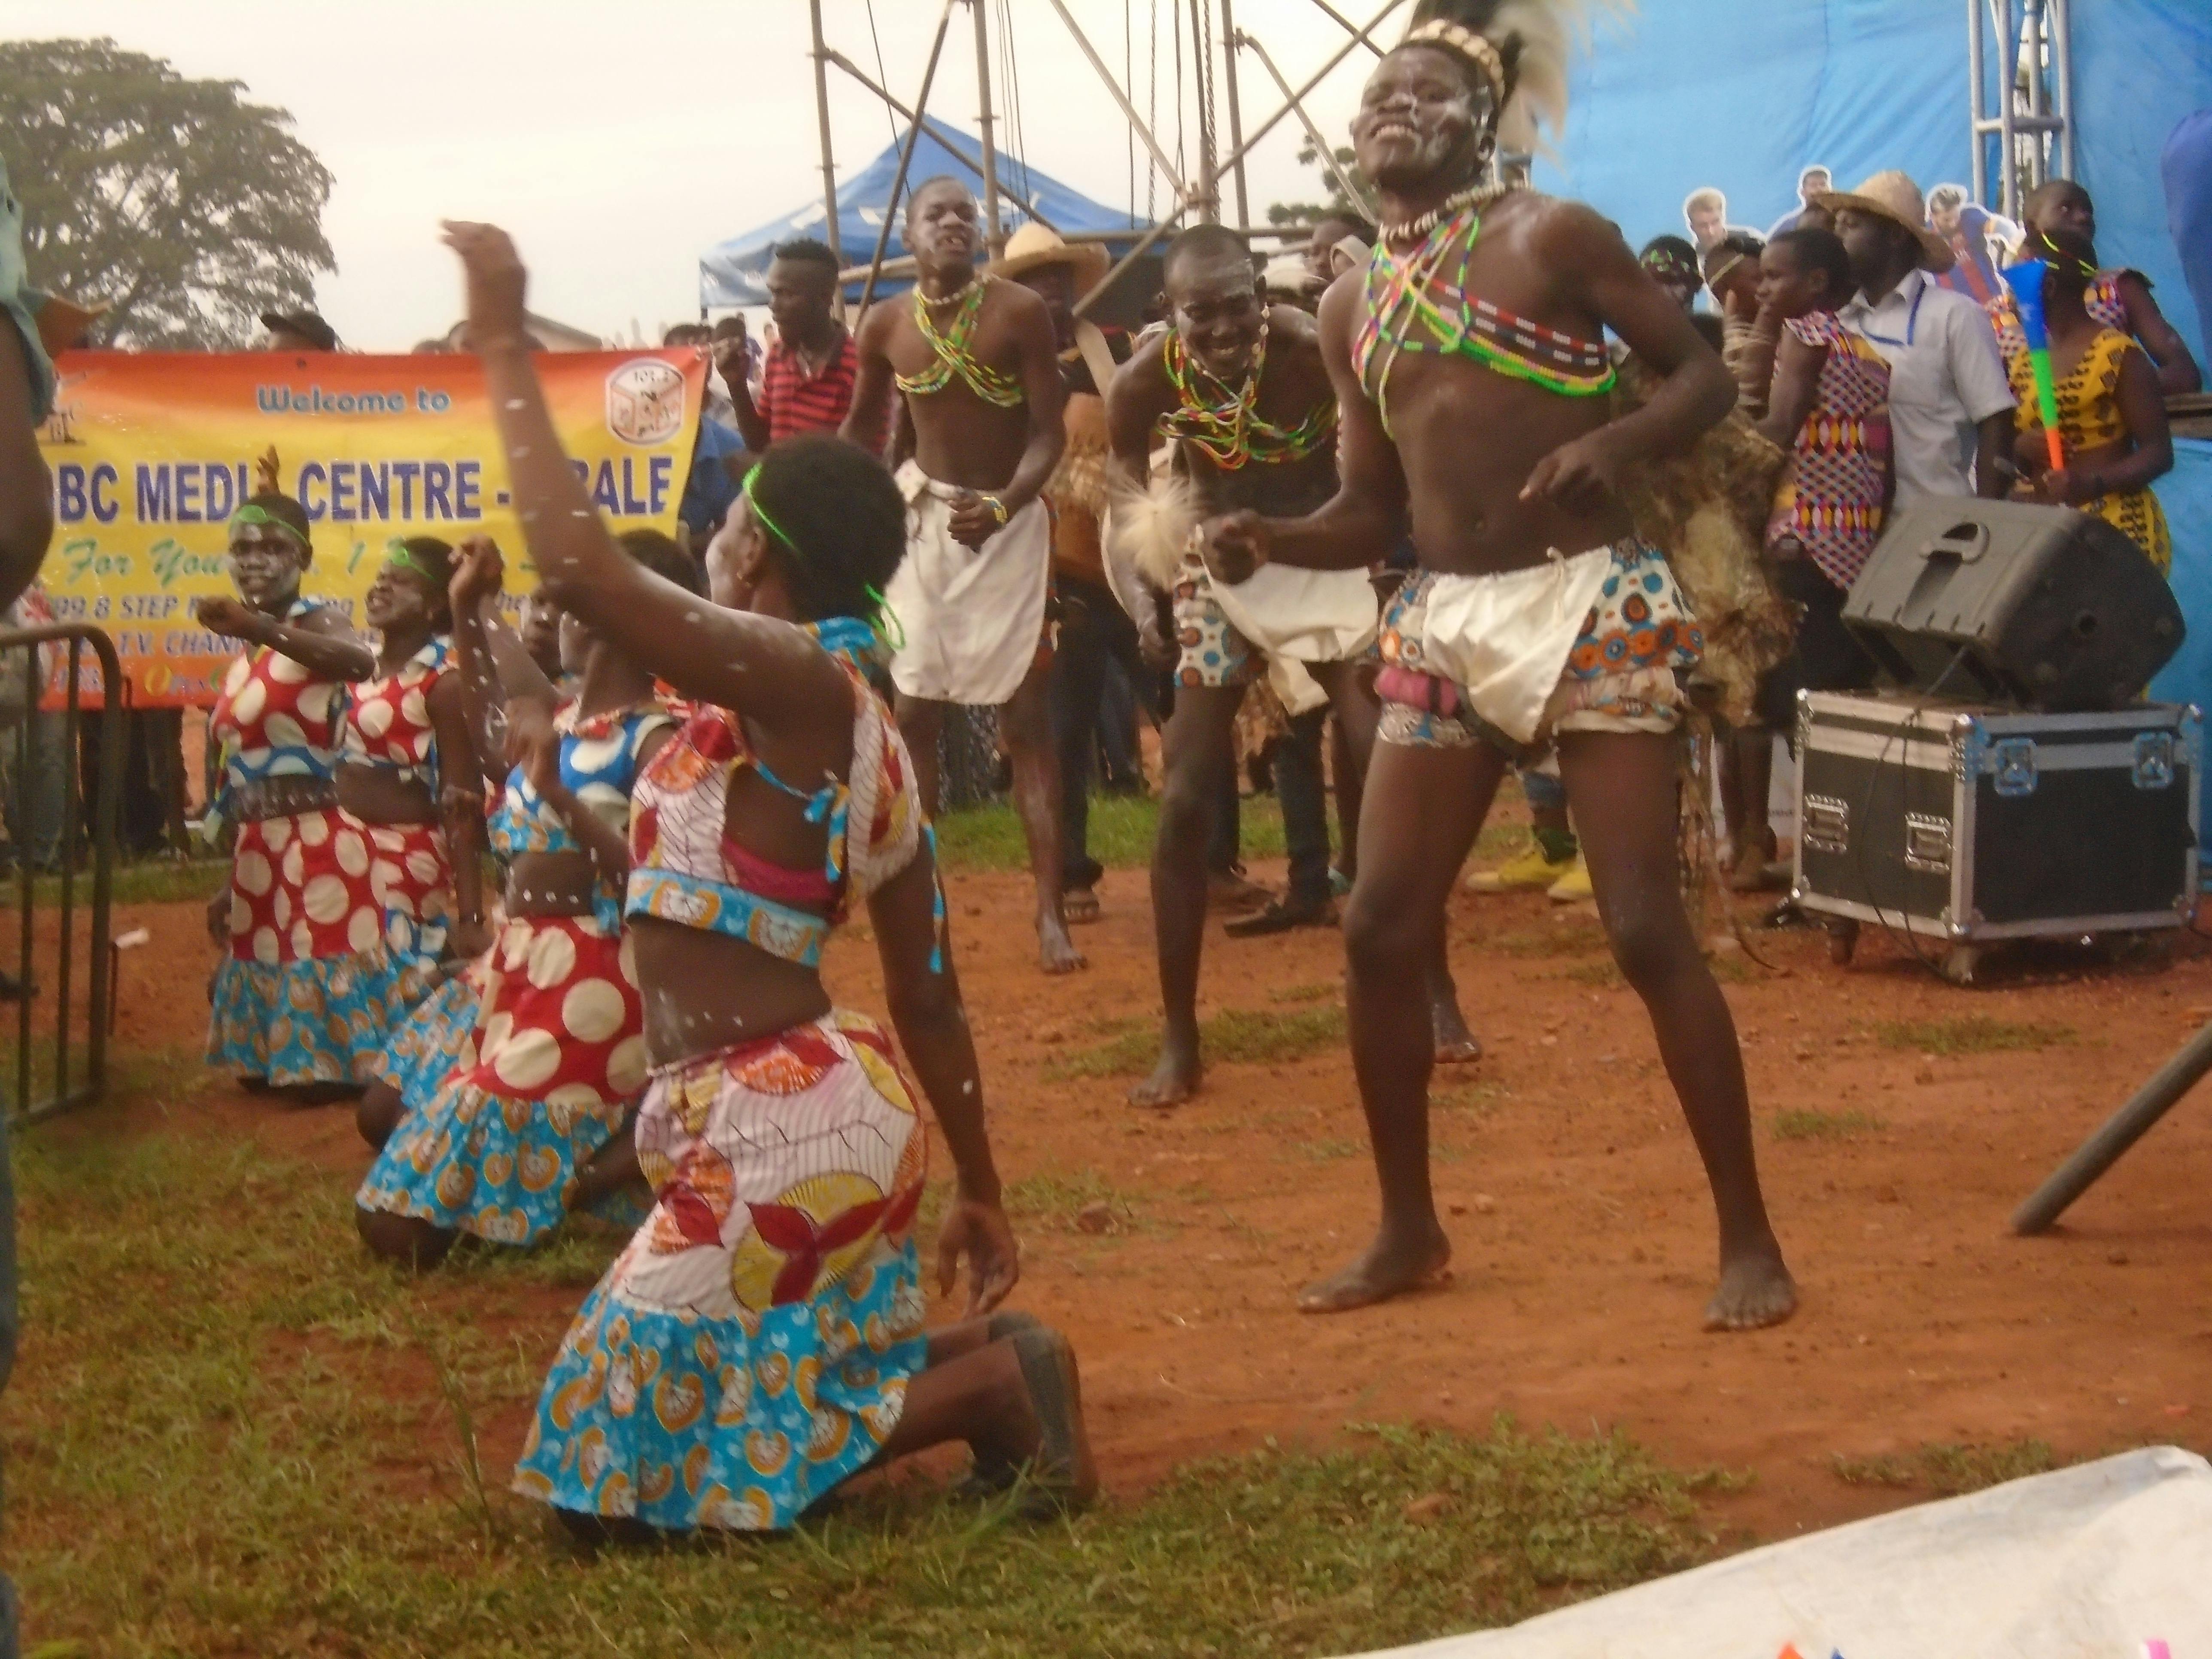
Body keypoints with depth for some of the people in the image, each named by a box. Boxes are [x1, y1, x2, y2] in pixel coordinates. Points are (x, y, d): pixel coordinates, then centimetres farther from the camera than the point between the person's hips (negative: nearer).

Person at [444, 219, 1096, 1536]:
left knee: (618, 1473, -2)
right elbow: (931, 994, 16)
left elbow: (579, 565, -27)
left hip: (779, 1128, -10)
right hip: (822, 1114, 10)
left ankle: (982, 1381, -4)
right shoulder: (863, 736, 13)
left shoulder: (793, 681, -14)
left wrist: (507, 345, -18)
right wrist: (980, 1192, 22)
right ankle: (986, 1360, 11)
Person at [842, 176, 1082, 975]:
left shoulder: (1020, 312, -12)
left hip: (1011, 522, -3)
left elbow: (1050, 432, -12)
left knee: (1027, 717, -4)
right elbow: (859, 424, 13)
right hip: (924, 518, 3)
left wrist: (1002, 505, -28)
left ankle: (1050, 910, -3)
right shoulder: (886, 326, -3)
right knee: (914, 712, 5)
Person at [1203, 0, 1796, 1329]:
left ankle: (1750, 1239, 3)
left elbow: (1704, 377, -2)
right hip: (1444, 625, 6)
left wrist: (1610, 441, -21)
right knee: (1380, 930, 3)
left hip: (1590, 607, -6)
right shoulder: (1351, 308, 12)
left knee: (1647, 928, -8)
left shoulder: (1552, 237, -3)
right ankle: (1410, 1231, 20)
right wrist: (1267, 538, -3)